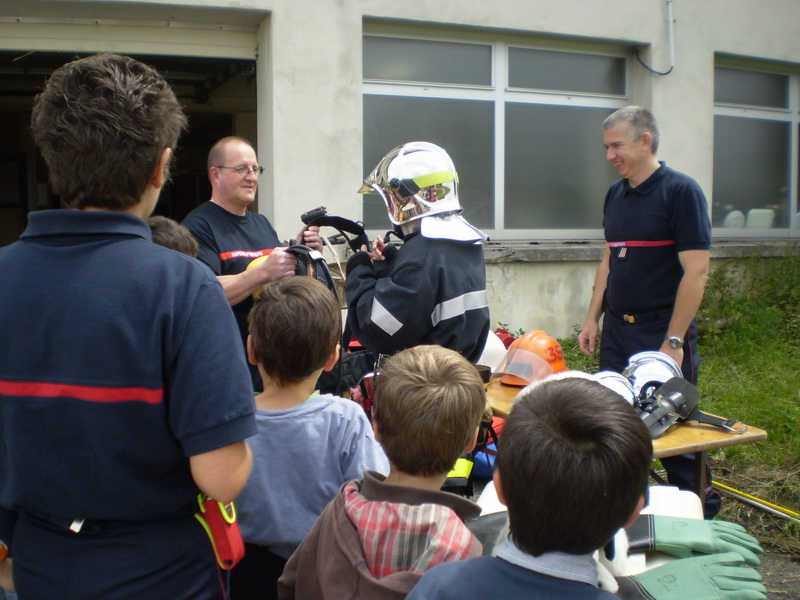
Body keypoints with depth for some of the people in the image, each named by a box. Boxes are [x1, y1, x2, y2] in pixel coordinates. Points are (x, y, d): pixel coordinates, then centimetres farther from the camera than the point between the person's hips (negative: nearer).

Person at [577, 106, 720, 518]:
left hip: (662, 330, -6)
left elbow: (696, 271, -15)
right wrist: (592, 319, 12)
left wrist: (674, 341, -17)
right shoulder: (615, 194, 10)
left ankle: (701, 516, 21)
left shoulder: (681, 191, -10)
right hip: (616, 329, 6)